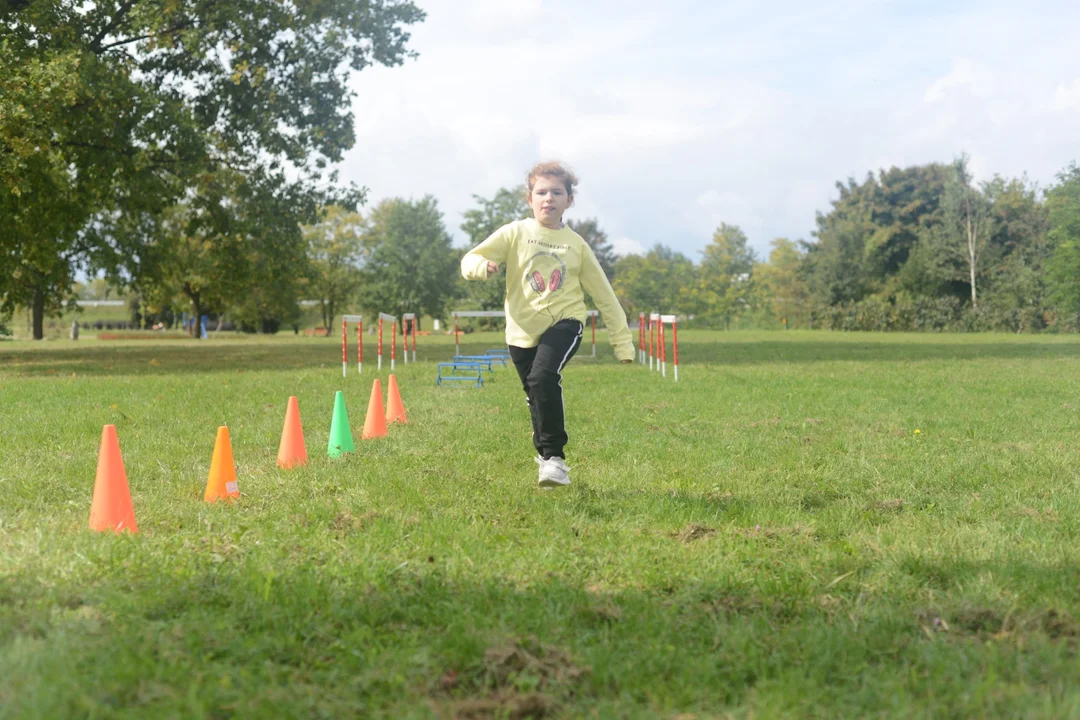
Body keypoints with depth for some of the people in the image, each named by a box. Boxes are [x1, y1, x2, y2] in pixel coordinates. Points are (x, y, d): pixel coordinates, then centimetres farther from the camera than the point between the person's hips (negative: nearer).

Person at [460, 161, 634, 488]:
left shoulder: (576, 244, 1)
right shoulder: (515, 233, -2)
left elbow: (604, 295, 8)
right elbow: (469, 261, -9)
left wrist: (622, 341, 7)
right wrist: (483, 266, -34)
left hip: (564, 322, -2)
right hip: (523, 329, 2)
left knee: (543, 377, -28)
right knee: (537, 399, 14)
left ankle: (554, 457, -19)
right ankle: (545, 451, 43)